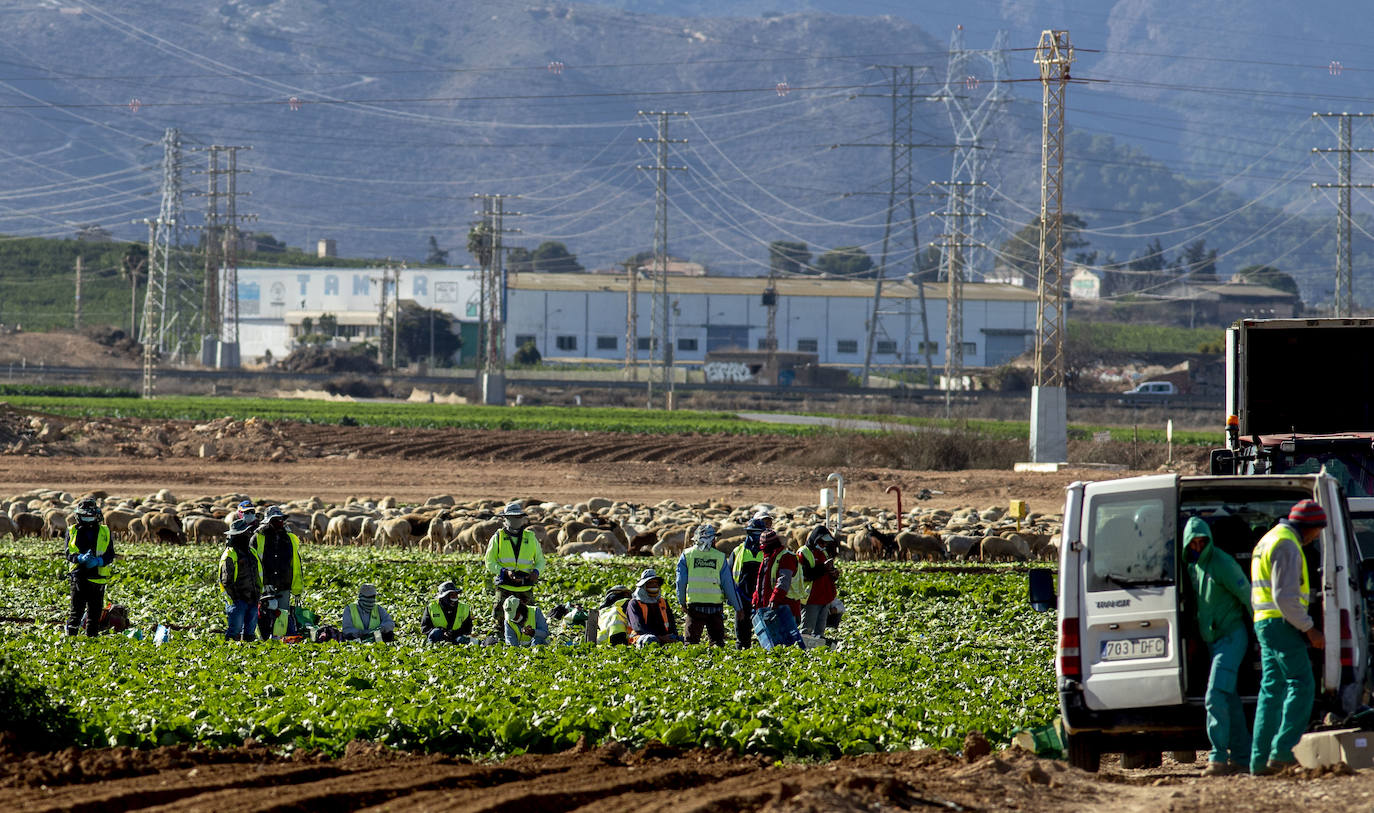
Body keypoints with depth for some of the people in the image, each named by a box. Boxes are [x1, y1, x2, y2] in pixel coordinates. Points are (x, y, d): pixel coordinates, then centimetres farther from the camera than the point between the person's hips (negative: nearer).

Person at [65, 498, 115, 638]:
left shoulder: (105, 532, 9)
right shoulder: (72, 532, 8)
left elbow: (110, 555, 3)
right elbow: (68, 554, 1)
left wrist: (98, 561, -16)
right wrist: (80, 558, -20)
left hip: (98, 578, 1)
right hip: (79, 578, -1)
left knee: (95, 614, 5)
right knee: (76, 612, -6)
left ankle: (92, 637, 12)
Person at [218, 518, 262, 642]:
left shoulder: (252, 552, 14)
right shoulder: (229, 555, -10)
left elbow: (260, 575, 22)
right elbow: (226, 581, -12)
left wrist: (260, 594, 15)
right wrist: (233, 601, -15)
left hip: (253, 600, 7)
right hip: (238, 601, -7)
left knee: (249, 632, 9)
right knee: (235, 631, -9)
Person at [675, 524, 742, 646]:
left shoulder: (687, 555, 0)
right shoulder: (720, 557, -1)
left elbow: (681, 582, 2)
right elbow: (729, 585, 2)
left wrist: (682, 602, 14)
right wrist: (738, 607, 10)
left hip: (694, 604, 0)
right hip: (715, 605, 0)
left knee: (692, 640, 6)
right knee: (717, 639, 8)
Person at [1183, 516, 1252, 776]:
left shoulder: (1221, 564, -15)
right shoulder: (1192, 567, 8)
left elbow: (1248, 596, -13)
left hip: (1232, 635, -9)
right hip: (1211, 639, 9)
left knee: (1215, 696, -17)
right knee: (1229, 700, 12)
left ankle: (1218, 758, -19)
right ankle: (1242, 757, 17)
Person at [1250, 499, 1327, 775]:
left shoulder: (1268, 541, 21)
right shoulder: (1287, 545, -12)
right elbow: (1285, 596, -21)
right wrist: (1309, 629, -16)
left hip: (1264, 624, 10)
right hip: (1282, 624, -10)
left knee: (1272, 690, 9)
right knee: (1301, 686, -11)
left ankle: (1261, 759, 5)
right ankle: (1283, 751, -18)